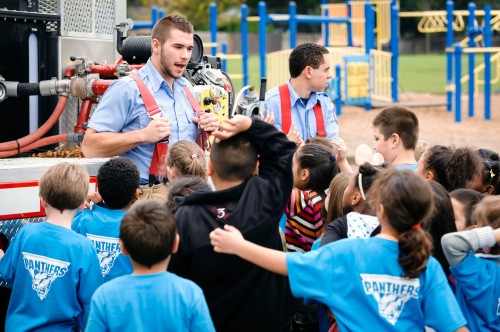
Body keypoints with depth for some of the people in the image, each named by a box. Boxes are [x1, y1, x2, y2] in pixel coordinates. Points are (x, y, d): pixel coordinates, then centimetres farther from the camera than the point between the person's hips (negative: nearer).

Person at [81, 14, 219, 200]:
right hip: (147, 194, -7)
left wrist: (208, 128, 9)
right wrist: (143, 135, -19)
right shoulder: (128, 89, -6)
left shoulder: (186, 89, 18)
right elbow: (89, 147, -12)